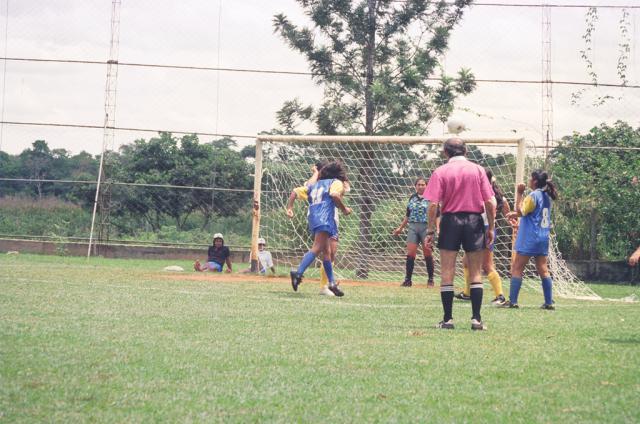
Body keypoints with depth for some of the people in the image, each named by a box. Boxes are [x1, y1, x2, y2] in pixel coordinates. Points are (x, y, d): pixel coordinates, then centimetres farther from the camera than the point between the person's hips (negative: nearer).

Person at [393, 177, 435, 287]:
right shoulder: (412, 198, 13)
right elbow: (407, 215, 22)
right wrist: (400, 228, 23)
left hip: (426, 227, -4)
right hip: (413, 227, 4)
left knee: (428, 253, -2)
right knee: (410, 253, -3)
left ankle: (430, 279, 9)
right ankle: (407, 280, 0)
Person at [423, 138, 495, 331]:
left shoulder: (440, 172, -2)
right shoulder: (478, 170, 3)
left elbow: (433, 204, -8)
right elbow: (489, 202, -1)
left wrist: (430, 230, -3)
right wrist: (491, 228, 6)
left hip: (450, 221, -1)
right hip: (474, 220, 1)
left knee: (447, 273, 5)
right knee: (475, 273, 7)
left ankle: (447, 319, 3)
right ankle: (476, 319, 2)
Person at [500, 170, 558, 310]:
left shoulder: (533, 196, -14)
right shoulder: (546, 196, 13)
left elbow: (520, 210, -15)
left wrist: (519, 193, -12)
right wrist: (516, 214, 19)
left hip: (529, 239, -8)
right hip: (543, 239, 8)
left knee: (517, 268, -2)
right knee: (543, 270, 8)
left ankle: (512, 301, -5)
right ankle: (549, 302, 4)